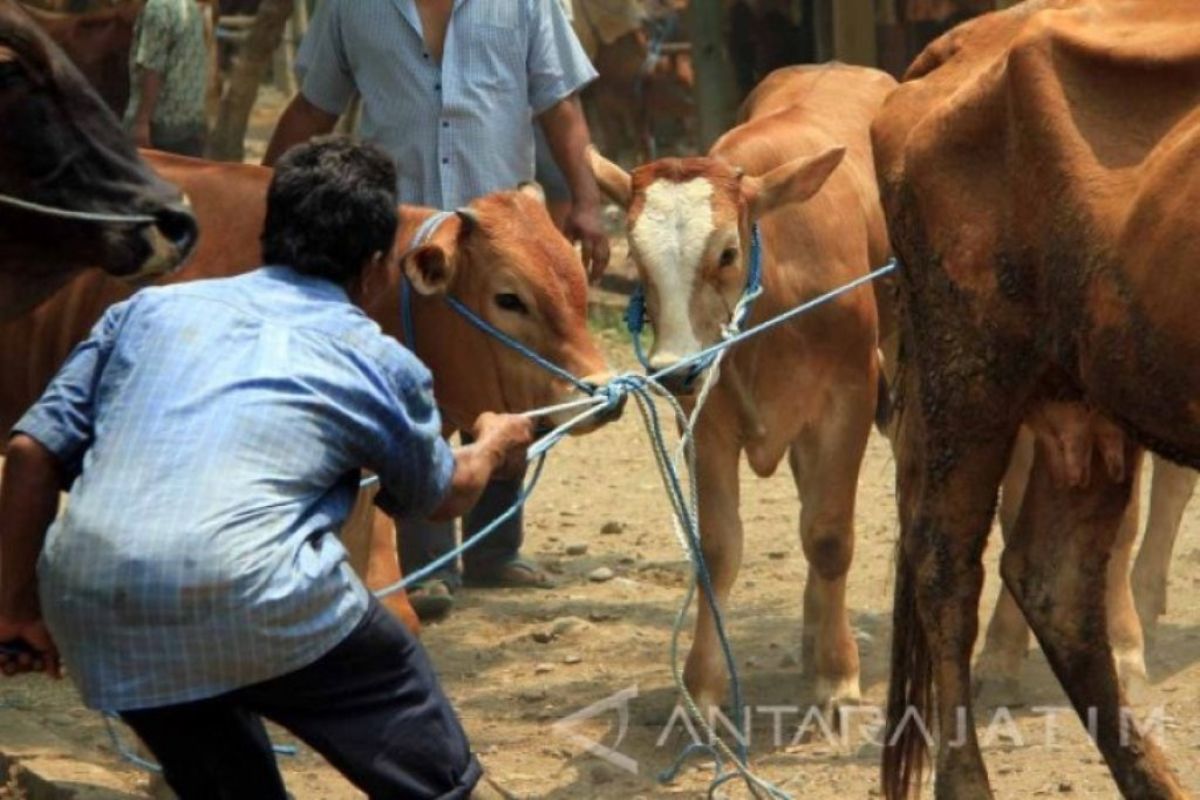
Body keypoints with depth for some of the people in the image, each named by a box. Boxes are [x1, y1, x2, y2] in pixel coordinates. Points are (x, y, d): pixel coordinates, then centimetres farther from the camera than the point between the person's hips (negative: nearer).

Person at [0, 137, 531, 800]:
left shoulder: (151, 309, 22)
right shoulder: (380, 363, 16)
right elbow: (441, 495, 35)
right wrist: (492, 447, 57)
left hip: (85, 608, 4)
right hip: (253, 595, -4)